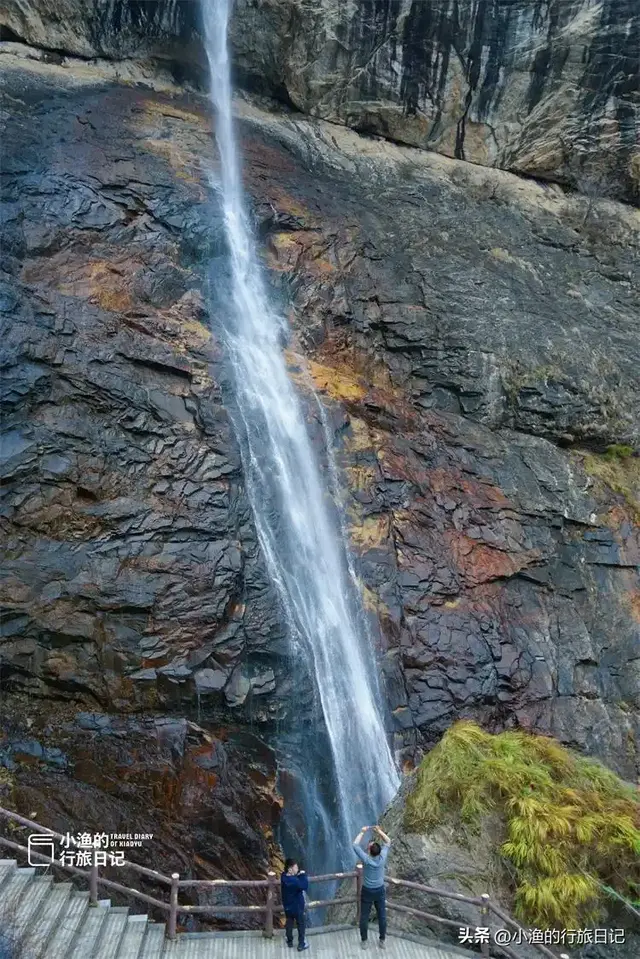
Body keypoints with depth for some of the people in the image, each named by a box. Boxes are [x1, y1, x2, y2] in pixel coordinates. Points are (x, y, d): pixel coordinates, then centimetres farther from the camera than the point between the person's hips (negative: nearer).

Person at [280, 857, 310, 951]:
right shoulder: (294, 881, -36)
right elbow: (304, 886, -36)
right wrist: (303, 875, -28)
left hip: (287, 906, 6)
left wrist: (299, 875, -16)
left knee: (289, 924, 25)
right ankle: (301, 944, 30)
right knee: (301, 925, 16)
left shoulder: (284, 877, -13)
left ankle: (290, 942, 42)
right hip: (297, 906, -6)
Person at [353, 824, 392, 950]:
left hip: (367, 891, -2)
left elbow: (355, 845, -18)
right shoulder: (382, 858, -18)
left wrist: (362, 832, -11)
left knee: (364, 917, 14)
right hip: (380, 891, 2)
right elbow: (388, 842, -3)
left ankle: (364, 941, 25)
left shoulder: (366, 859, -26)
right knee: (382, 917, 16)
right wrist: (379, 831, -6)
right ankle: (382, 941, 27)